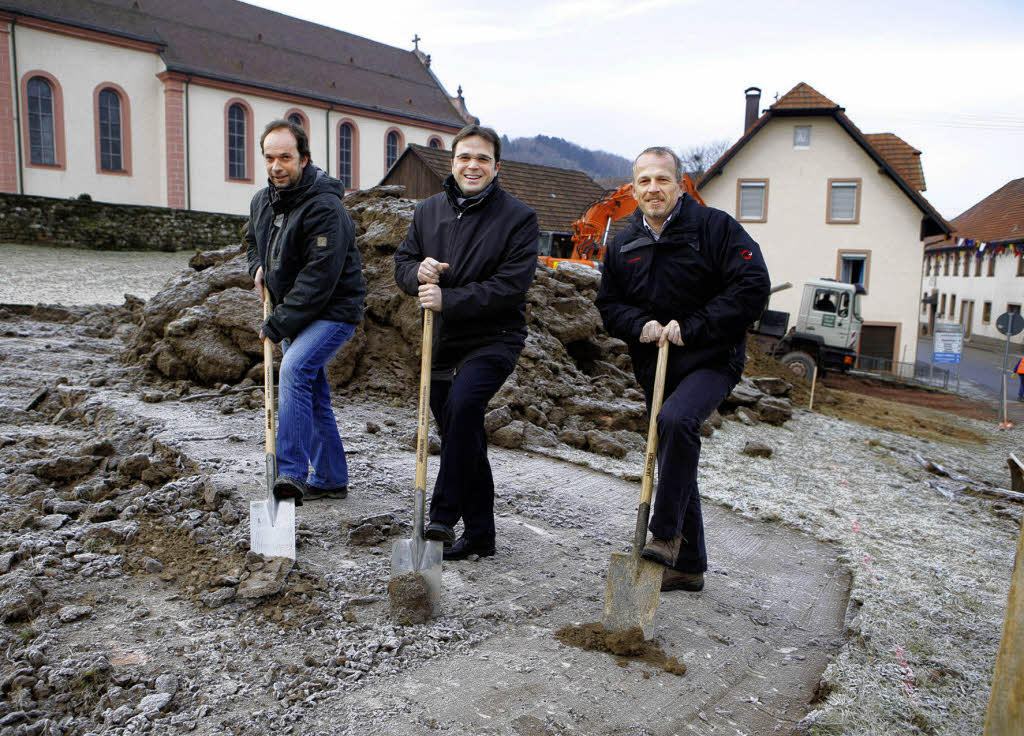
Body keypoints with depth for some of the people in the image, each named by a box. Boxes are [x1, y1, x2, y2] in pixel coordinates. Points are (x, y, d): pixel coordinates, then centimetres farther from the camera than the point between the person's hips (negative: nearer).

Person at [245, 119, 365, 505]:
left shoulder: (325, 209, -21)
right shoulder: (262, 201, 6)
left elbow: (318, 279, -26)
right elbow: (253, 240, 28)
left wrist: (277, 324, -21)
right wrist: (258, 267, 5)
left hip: (333, 310, -9)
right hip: (292, 314, 9)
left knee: (294, 369, -29)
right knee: (312, 394, 12)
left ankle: (291, 473, -25)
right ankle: (331, 479, 25)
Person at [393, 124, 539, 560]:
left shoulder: (518, 218, -6)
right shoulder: (429, 211, 10)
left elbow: (511, 285, -16)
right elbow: (401, 265, 13)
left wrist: (448, 299, -21)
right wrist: (419, 272, -11)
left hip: (493, 340, -5)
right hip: (442, 344, 6)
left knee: (463, 403, -31)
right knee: (463, 438, 10)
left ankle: (442, 517, -21)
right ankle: (479, 535, 24)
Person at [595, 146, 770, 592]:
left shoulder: (715, 227, -7)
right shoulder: (623, 246, 8)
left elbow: (752, 287, -14)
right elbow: (609, 304, 12)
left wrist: (692, 327, -18)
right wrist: (639, 325, -10)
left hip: (711, 361, -5)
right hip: (655, 369, 6)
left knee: (676, 420, -34)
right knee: (675, 465, 11)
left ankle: (665, 535, -19)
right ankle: (688, 565, 25)